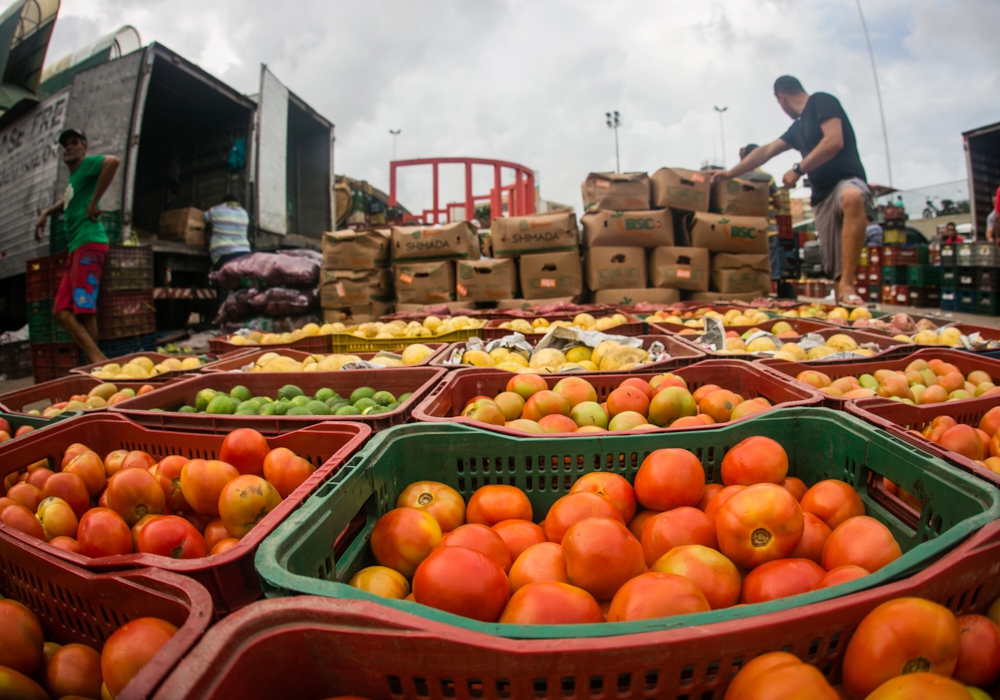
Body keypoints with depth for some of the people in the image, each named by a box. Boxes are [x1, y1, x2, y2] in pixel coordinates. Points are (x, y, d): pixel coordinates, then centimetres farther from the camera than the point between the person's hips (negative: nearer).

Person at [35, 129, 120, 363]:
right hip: (76, 247, 9)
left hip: (89, 242, -9)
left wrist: (94, 202, -19)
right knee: (62, 311, -2)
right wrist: (46, 213, 31)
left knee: (84, 309, -14)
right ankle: (97, 359, -9)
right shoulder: (72, 177, 27)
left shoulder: (87, 164, 1)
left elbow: (112, 161, -22)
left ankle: (98, 362, -11)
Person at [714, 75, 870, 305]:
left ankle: (847, 287, -43)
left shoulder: (822, 102, -1)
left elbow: (834, 142, -15)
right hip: (823, 196, 9)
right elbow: (765, 152, 30)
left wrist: (798, 170, -10)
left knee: (852, 197, -42)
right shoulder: (798, 127, 23)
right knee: (834, 267, 0)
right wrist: (730, 173, 35)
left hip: (847, 181, -9)